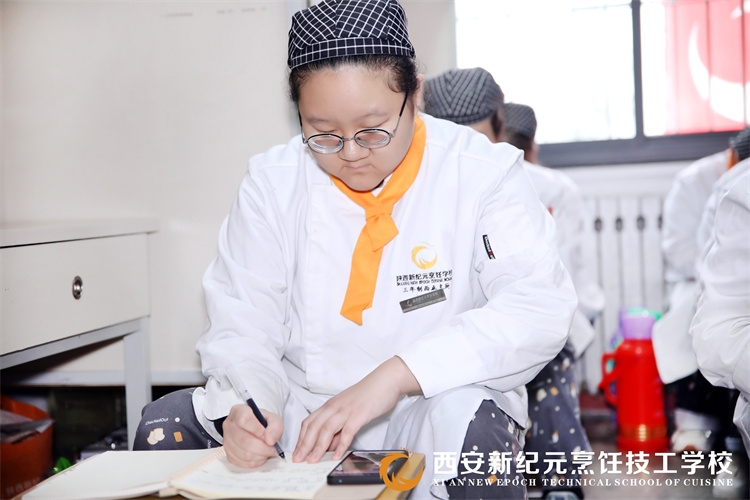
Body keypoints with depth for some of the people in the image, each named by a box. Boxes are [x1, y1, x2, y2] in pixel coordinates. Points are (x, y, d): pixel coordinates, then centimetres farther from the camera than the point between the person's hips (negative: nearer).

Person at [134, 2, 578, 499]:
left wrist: (395, 374, -32)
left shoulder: (483, 172, -9)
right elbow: (242, 324, -1)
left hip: (429, 409, -3)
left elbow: (542, 308, -21)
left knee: (466, 420, -36)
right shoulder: (272, 182, 0)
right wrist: (243, 407, -25)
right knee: (163, 423, -15)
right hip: (304, 410, 3)